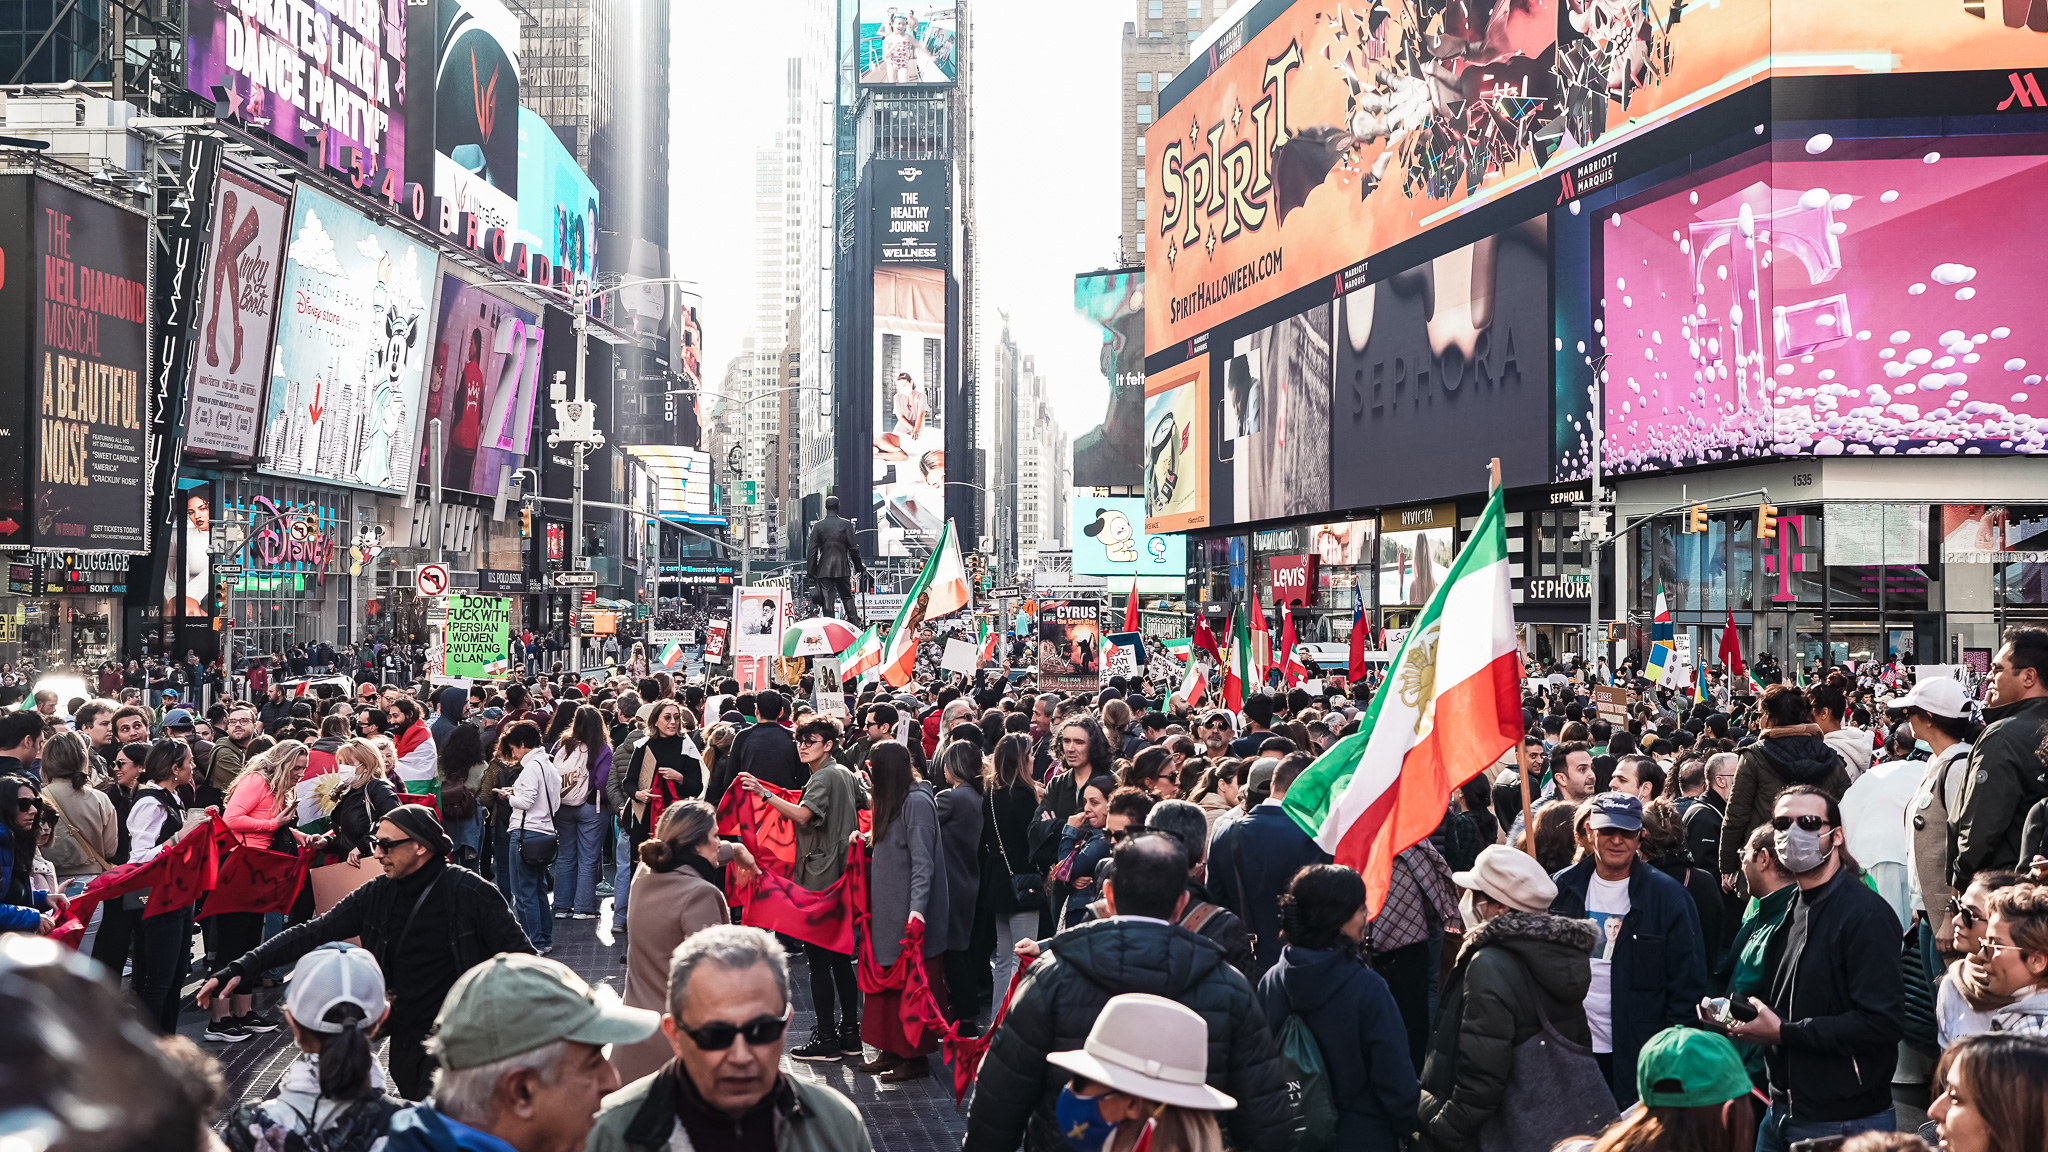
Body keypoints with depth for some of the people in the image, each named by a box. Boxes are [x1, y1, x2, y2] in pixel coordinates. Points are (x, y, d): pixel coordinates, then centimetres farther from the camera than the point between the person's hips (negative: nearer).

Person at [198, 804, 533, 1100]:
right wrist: (241, 968, -7)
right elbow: (311, 934, 2)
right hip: (405, 1045, 6)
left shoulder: (469, 892, -11)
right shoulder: (377, 895, 4)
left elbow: (521, 954, -9)